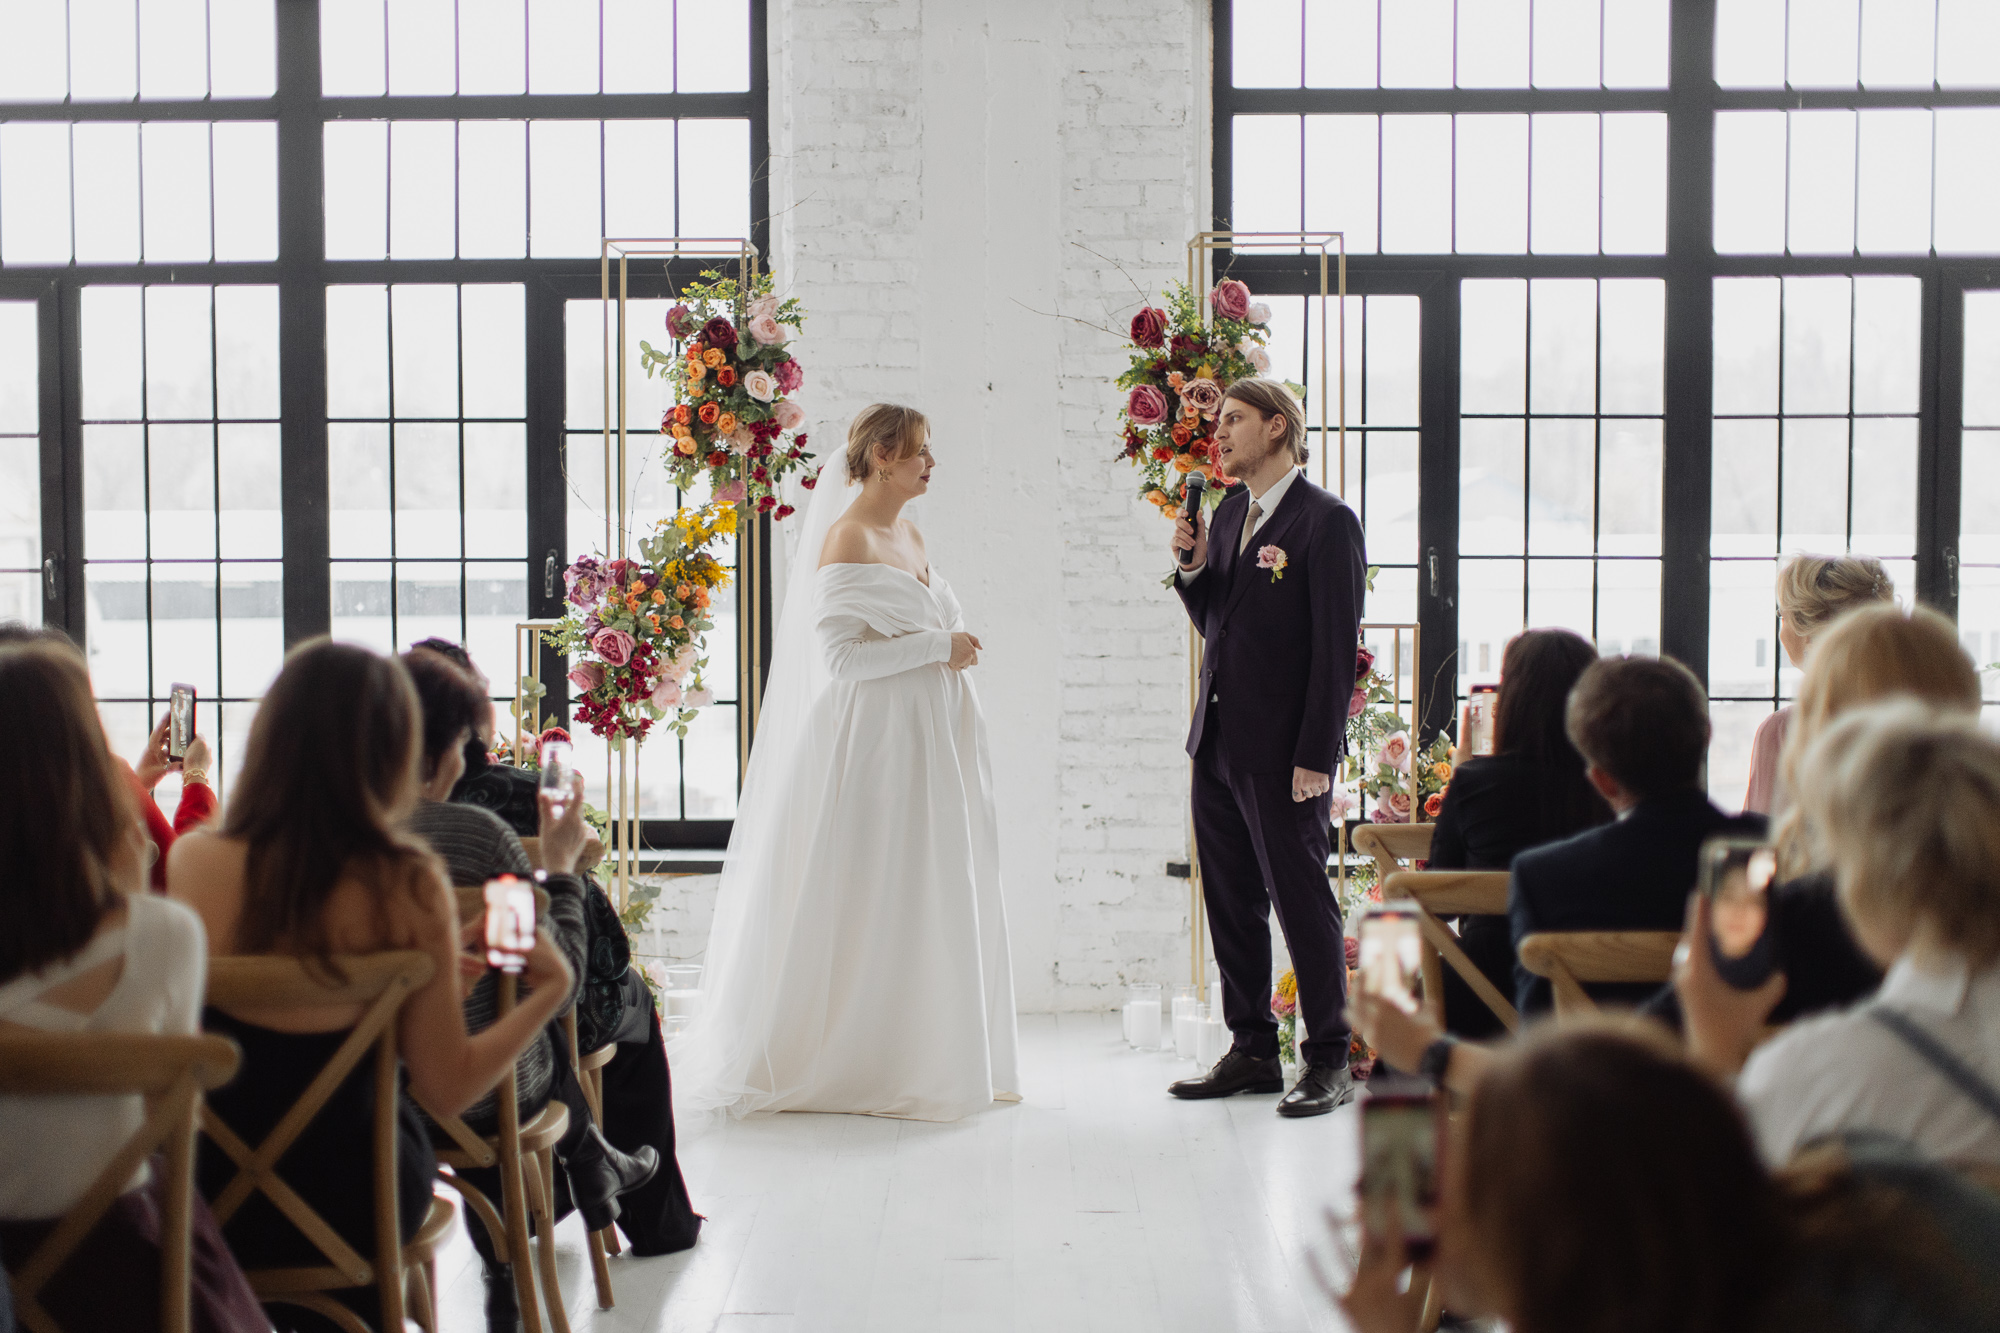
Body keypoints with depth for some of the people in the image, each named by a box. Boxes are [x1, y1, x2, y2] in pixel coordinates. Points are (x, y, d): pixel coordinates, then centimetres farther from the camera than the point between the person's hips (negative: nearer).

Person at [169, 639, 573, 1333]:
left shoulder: (193, 860, -16)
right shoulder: (410, 884, -19)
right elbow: (447, 1088, -14)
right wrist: (550, 989, -2)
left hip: (208, 1197, 1)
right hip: (354, 1206, -1)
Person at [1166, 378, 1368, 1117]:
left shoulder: (1327, 521, -10)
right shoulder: (1229, 512, 14)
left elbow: (1337, 647, -13)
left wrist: (1317, 757, -17)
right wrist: (1193, 565, 1)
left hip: (1282, 751, -8)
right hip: (1217, 744, 8)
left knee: (1303, 903, 0)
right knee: (1230, 904, 12)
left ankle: (1329, 1061, 10)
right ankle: (1252, 1051, 23)